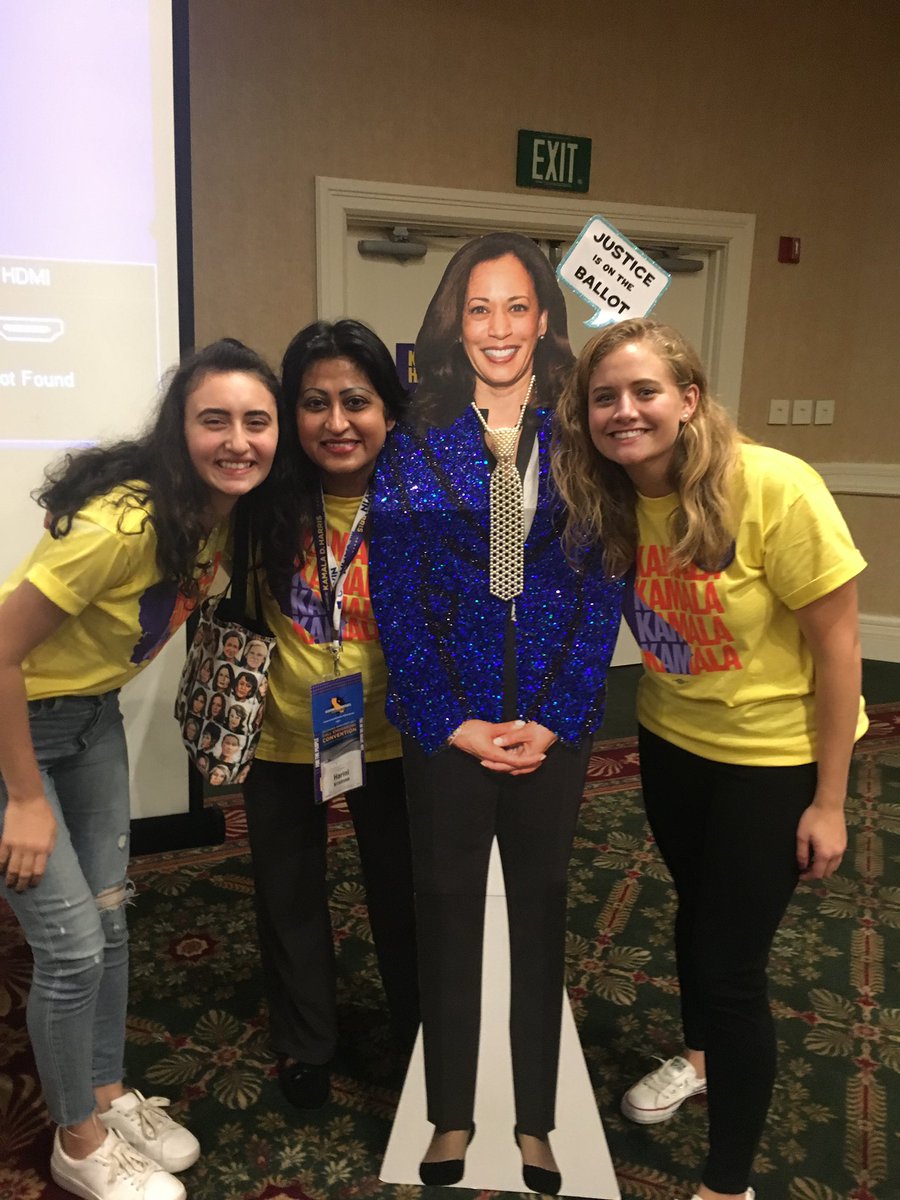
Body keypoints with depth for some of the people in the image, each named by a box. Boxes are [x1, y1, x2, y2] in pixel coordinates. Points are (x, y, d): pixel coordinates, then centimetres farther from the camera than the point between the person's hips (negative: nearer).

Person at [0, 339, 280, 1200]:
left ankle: (110, 1095, 39)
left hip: (90, 714, 7)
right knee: (73, 945, 0)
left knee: (108, 916, 15)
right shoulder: (126, 518, -32)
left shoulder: (224, 510, -8)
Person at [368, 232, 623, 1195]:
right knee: (445, 915, 13)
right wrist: (455, 722, -10)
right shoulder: (415, 440, -2)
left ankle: (535, 1123, 37)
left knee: (541, 914, 15)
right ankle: (451, 1117, 35)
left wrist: (553, 718, -9)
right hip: (445, 729, 0)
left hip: (553, 728, 1)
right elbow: (393, 596, -4)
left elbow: (605, 591, -2)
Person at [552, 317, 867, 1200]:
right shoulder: (610, 500, -10)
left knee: (732, 963, 2)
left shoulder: (775, 489, -26)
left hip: (773, 755, -5)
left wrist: (828, 801, -14)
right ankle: (700, 1054, 55)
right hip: (671, 738, 5)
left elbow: (837, 647, -19)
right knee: (695, 911, 25)